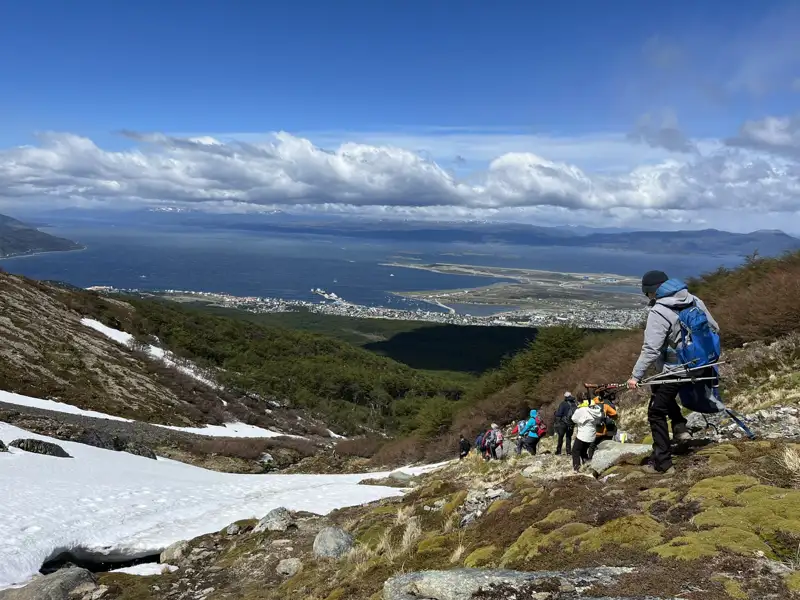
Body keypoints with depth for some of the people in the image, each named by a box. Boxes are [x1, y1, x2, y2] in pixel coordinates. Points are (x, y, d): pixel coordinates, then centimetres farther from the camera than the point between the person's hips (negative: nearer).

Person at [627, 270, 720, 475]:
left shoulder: (658, 312, -19)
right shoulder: (694, 301, 2)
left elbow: (651, 349, -24)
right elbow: (714, 329, 12)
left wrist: (636, 375, -18)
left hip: (674, 371, -8)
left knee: (656, 413, 7)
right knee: (663, 394, 32)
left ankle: (662, 463, 10)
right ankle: (680, 426, 20)